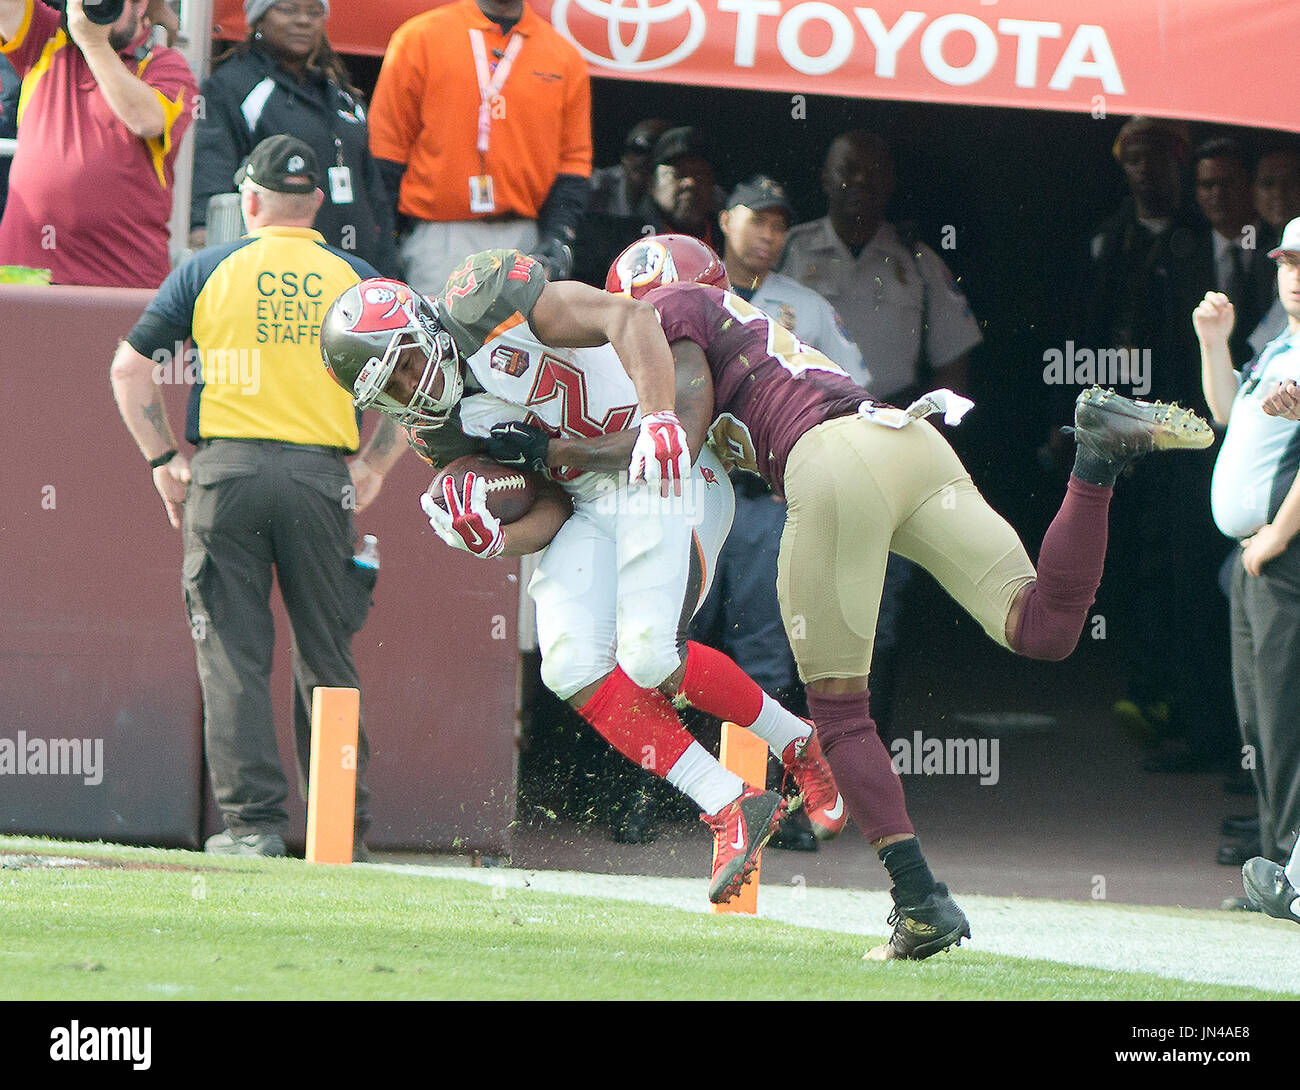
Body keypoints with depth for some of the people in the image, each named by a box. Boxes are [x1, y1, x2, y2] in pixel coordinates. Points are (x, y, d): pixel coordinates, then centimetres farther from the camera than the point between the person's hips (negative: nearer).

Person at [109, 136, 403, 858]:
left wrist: (162, 459, 10)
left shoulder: (207, 270, 7)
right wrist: (374, 467, 14)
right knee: (326, 660, 7)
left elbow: (130, 369, 5)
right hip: (321, 478, 1)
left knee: (233, 655, 2)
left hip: (225, 472, -1)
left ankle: (252, 821, -5)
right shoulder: (355, 278, 10)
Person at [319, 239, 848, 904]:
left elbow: (626, 318, -26)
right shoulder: (441, 432, 3)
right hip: (588, 502, 7)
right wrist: (493, 538, -19)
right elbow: (548, 512, 4)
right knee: (573, 669, -13)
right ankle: (731, 809, -6)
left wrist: (660, 418, -41)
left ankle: (797, 743, 5)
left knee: (649, 660, -20)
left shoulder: (483, 301, -17)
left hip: (669, 470, -7)